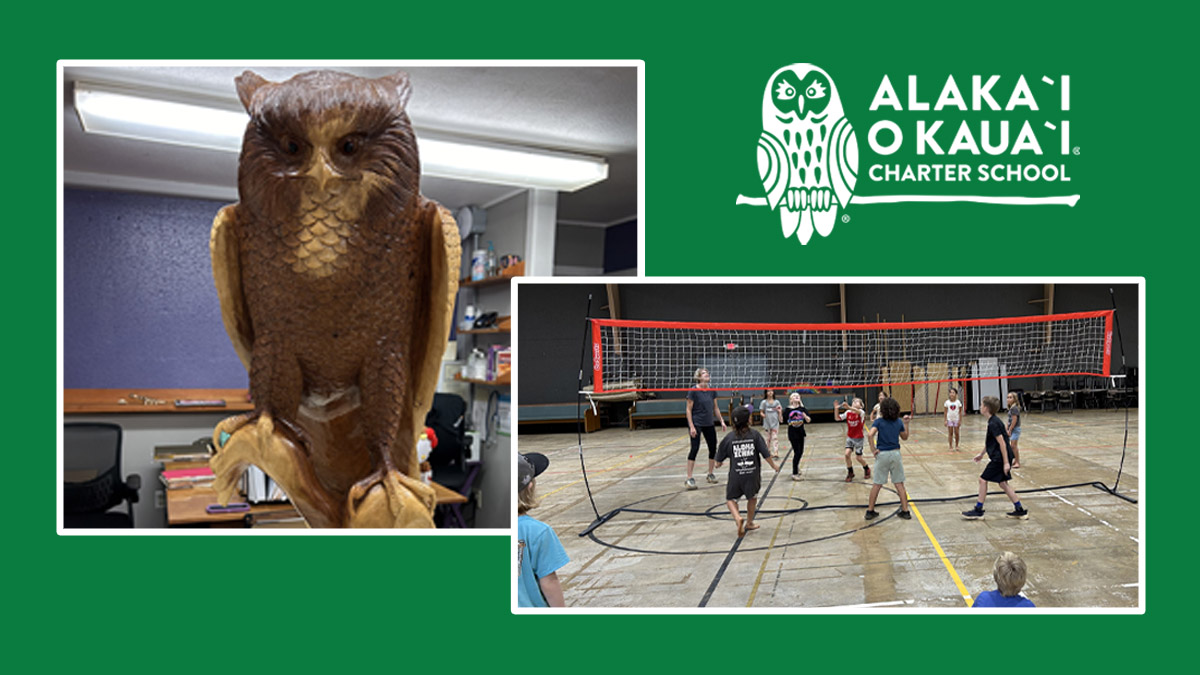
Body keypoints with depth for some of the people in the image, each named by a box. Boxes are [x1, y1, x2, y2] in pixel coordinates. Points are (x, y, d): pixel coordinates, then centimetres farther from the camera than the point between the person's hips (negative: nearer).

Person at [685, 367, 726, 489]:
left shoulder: (712, 391, 5)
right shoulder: (693, 391, -12)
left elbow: (715, 408, 14)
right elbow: (689, 410, -11)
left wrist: (722, 421, 8)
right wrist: (691, 426, -17)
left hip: (709, 424, 6)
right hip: (696, 424, -6)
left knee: (713, 448, 8)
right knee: (695, 448, -13)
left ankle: (710, 474, 25)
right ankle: (689, 479, -10)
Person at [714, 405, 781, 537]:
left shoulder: (729, 438, -3)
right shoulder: (755, 435, -6)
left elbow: (719, 459, 4)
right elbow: (766, 454, -5)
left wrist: (719, 463, 27)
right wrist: (774, 465, 11)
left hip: (736, 475, 0)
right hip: (753, 474, 1)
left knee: (731, 499, 14)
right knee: (752, 498, 24)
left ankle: (738, 518, -12)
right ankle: (749, 523, 36)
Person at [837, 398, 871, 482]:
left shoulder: (861, 412, -14)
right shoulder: (848, 413, -2)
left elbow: (857, 412, -40)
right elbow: (837, 418, -9)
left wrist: (848, 407, -59)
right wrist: (836, 409, -26)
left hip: (858, 438, -3)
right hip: (850, 437, 3)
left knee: (858, 457, 3)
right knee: (847, 454, -13)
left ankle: (867, 469, 35)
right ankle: (850, 473, 7)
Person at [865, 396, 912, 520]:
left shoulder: (878, 422, -7)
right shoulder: (899, 422, 3)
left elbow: (870, 435, -24)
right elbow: (905, 437, 17)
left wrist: (873, 449, -13)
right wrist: (906, 423, 23)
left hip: (882, 454, -2)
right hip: (895, 454, 2)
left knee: (877, 484, 7)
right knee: (899, 484, 10)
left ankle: (870, 511, 12)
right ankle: (905, 511, 14)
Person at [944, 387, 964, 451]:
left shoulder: (958, 402, -6)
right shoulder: (947, 402, -5)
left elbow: (960, 412, -1)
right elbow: (945, 412, 0)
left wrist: (960, 420, -4)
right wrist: (945, 420, -3)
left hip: (956, 419, 0)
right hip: (949, 419, 0)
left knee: (956, 433, 5)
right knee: (950, 433, 3)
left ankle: (956, 446, 20)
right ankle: (951, 446, 10)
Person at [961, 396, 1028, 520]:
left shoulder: (993, 423, -20)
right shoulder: (994, 421, 11)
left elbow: (1002, 443, -22)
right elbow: (989, 441, 23)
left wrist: (1006, 462, -22)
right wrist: (981, 453, 31)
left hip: (1000, 458, -10)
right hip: (999, 457, 10)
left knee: (983, 479, -1)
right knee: (1003, 483, 14)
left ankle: (978, 510, 8)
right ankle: (1020, 510, 18)